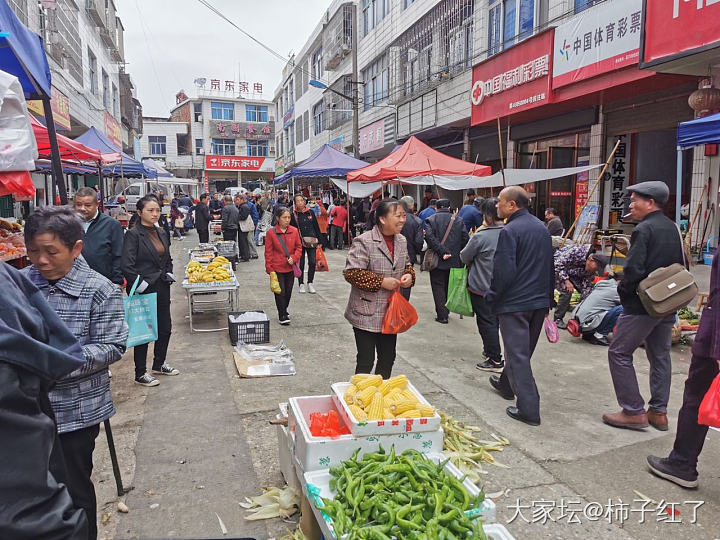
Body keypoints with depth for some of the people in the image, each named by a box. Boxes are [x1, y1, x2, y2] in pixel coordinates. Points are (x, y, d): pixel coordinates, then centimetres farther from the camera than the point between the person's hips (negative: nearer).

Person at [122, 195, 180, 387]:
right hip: (143, 290, -7)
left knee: (165, 328, 14)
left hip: (162, 288, 7)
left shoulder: (162, 233, 10)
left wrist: (169, 274, 9)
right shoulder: (133, 234, -12)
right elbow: (127, 265, -17)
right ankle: (140, 374, 15)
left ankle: (159, 364, 33)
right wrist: (139, 284, -17)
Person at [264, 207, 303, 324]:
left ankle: (283, 310, 35)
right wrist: (269, 269, -6)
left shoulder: (294, 231, 1)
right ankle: (282, 316, 10)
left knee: (288, 291, 12)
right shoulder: (271, 233, -7)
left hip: (290, 268, 3)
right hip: (277, 268, -3)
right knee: (280, 292, -1)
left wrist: (294, 258, -9)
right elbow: (268, 252, -3)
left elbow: (299, 247, 9)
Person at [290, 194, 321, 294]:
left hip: (311, 241, 2)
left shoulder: (310, 212, 6)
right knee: (301, 264, 4)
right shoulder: (294, 214, 0)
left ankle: (310, 283, 13)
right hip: (299, 242, -1)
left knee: (312, 262, -3)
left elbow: (316, 226, 10)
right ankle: (301, 284, 16)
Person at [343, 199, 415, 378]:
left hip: (390, 313, 7)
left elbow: (407, 264, 22)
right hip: (366, 314, -7)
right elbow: (351, 273, -21)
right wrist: (381, 282, -21)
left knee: (388, 358, 17)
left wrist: (409, 275, -1)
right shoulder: (364, 241, -17)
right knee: (366, 361, 1)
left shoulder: (401, 240, 7)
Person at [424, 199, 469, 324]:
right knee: (449, 286, 17)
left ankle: (442, 315, 1)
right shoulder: (458, 220, 3)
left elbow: (430, 237, -19)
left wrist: (442, 252, -18)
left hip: (437, 261, -3)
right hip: (454, 260, 3)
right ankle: (446, 311, 28)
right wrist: (458, 252, 6)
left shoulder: (431, 220, -4)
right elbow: (466, 238, -4)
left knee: (438, 287, 4)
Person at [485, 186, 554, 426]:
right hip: (540, 300, 8)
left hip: (515, 302, -8)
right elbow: (549, 265, 16)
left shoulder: (509, 231, -18)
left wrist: (492, 297, -7)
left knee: (518, 354, -2)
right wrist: (547, 296, 23)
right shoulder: (542, 228, 9)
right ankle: (507, 385, 43)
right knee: (523, 349, 22)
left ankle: (529, 410, 0)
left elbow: (503, 271, -22)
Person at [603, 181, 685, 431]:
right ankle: (658, 412, 23)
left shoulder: (644, 229, -16)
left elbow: (633, 270, -24)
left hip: (642, 306, -9)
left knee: (619, 353, 1)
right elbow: (682, 267, 18)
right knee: (660, 356, 15)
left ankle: (633, 412, 3)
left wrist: (623, 290, -6)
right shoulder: (673, 229, 11)